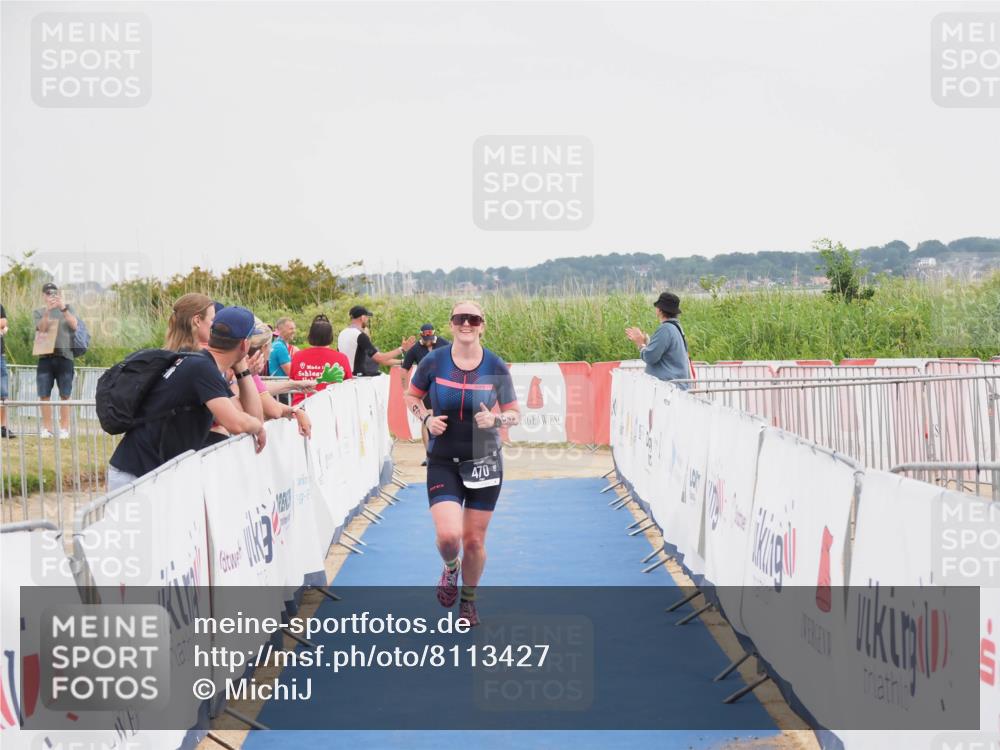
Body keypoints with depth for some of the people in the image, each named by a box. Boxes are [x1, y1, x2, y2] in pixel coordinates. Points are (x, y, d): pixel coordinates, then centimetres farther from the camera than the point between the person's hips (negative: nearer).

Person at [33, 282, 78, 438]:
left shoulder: (67, 309, 12)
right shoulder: (39, 312, 11)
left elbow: (74, 325, -3)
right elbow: (41, 329, -5)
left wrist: (63, 308, -15)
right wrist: (48, 311, -18)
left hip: (64, 356, -1)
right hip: (45, 357, 1)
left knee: (65, 395, -2)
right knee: (44, 395, -1)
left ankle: (64, 428, 3)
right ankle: (46, 428, 5)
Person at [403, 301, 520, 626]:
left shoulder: (496, 366, -6)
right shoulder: (434, 361, -6)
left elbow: (514, 412, 4)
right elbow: (411, 396, 10)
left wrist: (495, 419, -18)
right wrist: (426, 418, -10)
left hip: (484, 461, 1)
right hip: (442, 462, -1)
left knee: (474, 541, 6)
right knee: (448, 535, -17)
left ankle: (468, 599, 34)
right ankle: (450, 569, 21)